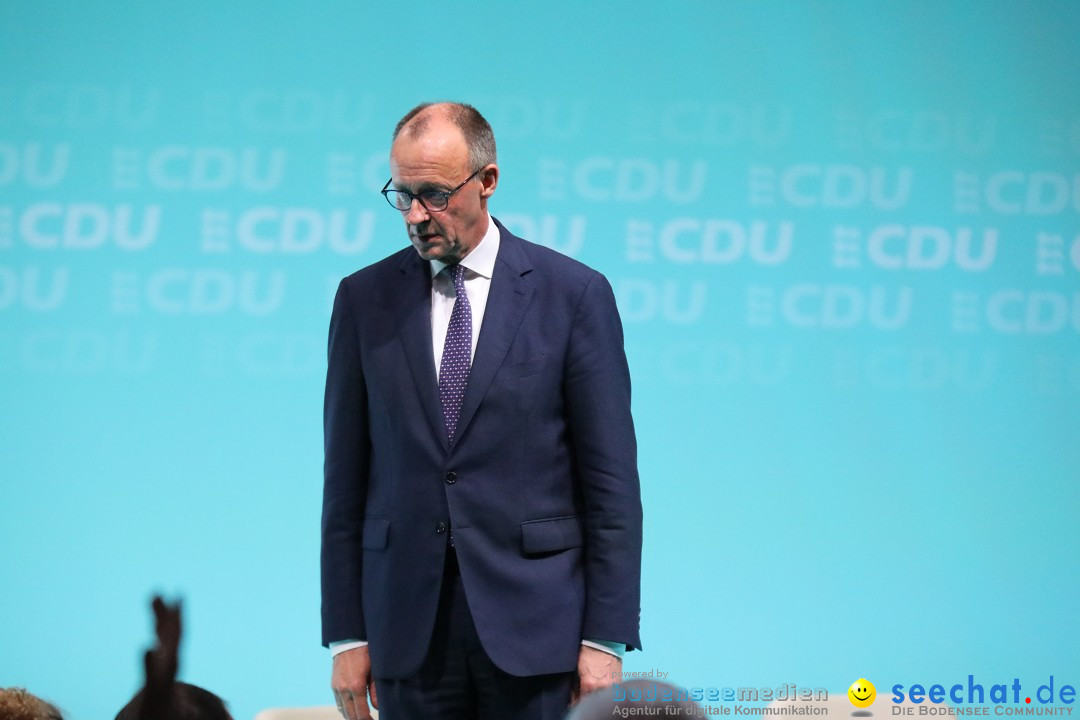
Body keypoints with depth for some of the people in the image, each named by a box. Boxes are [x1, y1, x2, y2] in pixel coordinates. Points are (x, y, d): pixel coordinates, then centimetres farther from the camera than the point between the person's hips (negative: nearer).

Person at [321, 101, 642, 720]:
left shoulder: (573, 294, 0)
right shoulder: (365, 299, 8)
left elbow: (611, 482, -1)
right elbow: (346, 480, 8)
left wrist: (606, 639, -6)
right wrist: (346, 634, 3)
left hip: (533, 629, -2)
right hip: (409, 636, 2)